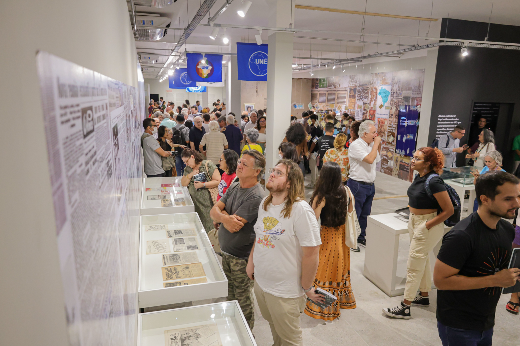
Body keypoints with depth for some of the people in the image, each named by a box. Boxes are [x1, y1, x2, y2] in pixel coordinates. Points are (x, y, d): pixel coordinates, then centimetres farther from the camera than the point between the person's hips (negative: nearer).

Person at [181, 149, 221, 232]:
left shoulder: (208, 164, -6)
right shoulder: (188, 169, 15)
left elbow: (218, 181, -12)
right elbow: (183, 183, 11)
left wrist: (203, 185, -16)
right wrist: (190, 175, -4)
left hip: (207, 202, -5)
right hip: (194, 202, 6)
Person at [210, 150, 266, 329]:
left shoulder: (256, 197, -25)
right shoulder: (234, 187, 3)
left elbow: (235, 226, -28)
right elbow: (214, 210, -3)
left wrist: (222, 213, -10)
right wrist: (224, 217, -24)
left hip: (241, 257, -8)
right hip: (226, 252, 8)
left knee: (243, 298, 10)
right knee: (230, 295, 25)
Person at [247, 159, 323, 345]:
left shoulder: (301, 210, -24)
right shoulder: (264, 204, 0)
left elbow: (312, 255, -21)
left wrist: (307, 289, -12)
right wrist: (251, 262, 10)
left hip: (285, 292, -6)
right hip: (260, 282, 7)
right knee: (275, 329, 28)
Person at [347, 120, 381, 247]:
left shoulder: (371, 145, 10)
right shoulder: (356, 145, -15)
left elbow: (377, 160, 22)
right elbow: (370, 159, -26)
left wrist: (378, 146, 8)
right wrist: (376, 144, -15)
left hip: (370, 185, 8)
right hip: (357, 185, -8)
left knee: (365, 214, 17)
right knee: (354, 214, 1)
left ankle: (361, 237, 30)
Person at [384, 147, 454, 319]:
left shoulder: (433, 181, -24)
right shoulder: (419, 177, 3)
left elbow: (448, 210, -23)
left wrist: (427, 226, -20)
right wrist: (413, 219, 11)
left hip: (428, 226, -9)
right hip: (414, 221, 9)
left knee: (413, 265, -3)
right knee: (422, 261, 21)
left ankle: (405, 307, 7)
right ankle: (424, 295, 39)